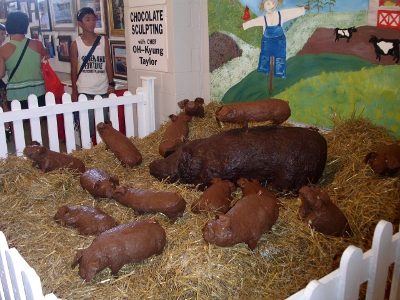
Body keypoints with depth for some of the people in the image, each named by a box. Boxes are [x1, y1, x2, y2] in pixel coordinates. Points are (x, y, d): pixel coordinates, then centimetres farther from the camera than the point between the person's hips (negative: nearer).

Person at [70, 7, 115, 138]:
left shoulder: (103, 40, 5)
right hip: (84, 92, -2)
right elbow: (74, 69, 4)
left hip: (103, 90, 2)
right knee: (87, 126, 1)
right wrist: (74, 92, 3)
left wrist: (111, 84, -2)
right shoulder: (76, 44, 0)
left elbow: (108, 63, 6)